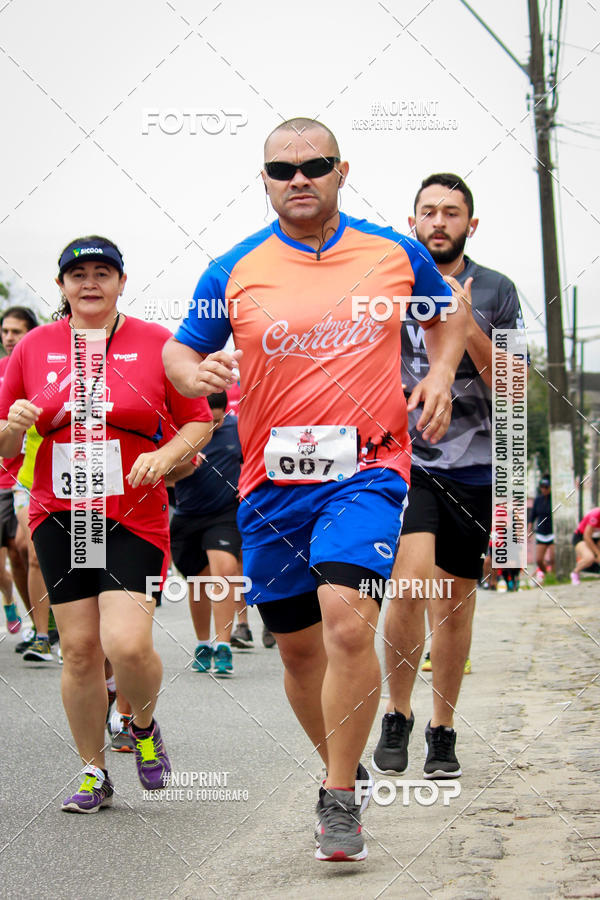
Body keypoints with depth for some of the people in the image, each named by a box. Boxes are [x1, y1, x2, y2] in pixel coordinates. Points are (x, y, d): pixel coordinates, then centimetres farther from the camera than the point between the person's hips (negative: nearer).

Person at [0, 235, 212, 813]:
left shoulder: (156, 343, 1)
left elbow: (199, 422, 7)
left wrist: (165, 455, -11)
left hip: (134, 520, -2)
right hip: (59, 516, 2)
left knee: (128, 645, -15)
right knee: (79, 648, 2)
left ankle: (144, 727, 18)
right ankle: (93, 773, 19)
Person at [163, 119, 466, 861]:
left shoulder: (395, 255, 3)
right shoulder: (233, 272, 2)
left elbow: (445, 315, 22)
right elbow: (179, 351, 11)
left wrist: (440, 375, 3)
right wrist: (198, 373, -12)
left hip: (366, 469, -2)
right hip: (271, 480, 3)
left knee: (348, 623, -23)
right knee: (298, 647, 11)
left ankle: (339, 798, -8)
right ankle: (343, 768, 36)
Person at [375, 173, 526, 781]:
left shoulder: (495, 292, 6)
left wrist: (467, 328, -13)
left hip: (472, 465, 1)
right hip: (402, 458, -1)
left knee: (455, 603, 6)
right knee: (412, 582, -21)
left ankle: (442, 732, 20)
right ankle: (396, 716, -3)